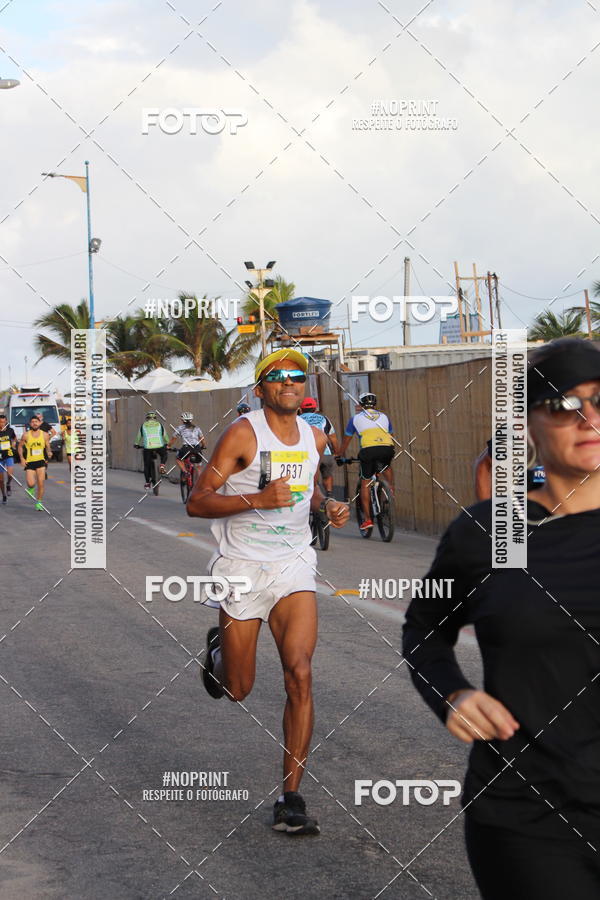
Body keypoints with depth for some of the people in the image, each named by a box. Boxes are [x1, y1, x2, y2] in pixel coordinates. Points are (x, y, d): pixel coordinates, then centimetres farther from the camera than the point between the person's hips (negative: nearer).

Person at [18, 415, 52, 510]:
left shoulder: (44, 435, 1)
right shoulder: (26, 435, -3)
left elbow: (48, 447, 8)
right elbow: (20, 446, 8)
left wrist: (49, 453, -14)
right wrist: (22, 458, -3)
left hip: (41, 461, 1)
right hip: (29, 462, -1)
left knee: (41, 483, -7)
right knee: (31, 483, -12)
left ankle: (38, 502, 9)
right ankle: (31, 488, 26)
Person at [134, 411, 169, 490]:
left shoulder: (143, 425, 14)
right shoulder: (159, 424, 16)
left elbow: (139, 436, 23)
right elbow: (165, 436, 25)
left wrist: (137, 444, 41)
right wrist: (167, 444, 41)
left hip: (147, 447, 0)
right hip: (159, 446, 0)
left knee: (147, 465, 13)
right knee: (164, 454, 32)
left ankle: (147, 483, 14)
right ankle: (162, 465, 6)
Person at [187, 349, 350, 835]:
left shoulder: (315, 438, 7)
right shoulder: (243, 434, -11)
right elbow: (197, 502, -13)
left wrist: (328, 505, 5)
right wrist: (258, 499, -26)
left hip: (292, 566, 3)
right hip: (242, 569, -3)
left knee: (300, 673, -16)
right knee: (237, 689, 7)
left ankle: (290, 799, -11)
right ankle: (218, 648, 46)